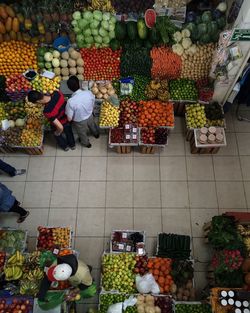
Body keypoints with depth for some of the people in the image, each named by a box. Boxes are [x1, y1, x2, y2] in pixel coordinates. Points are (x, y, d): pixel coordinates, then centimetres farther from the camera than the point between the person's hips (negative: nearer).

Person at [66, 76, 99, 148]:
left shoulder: (71, 101, -39)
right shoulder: (89, 93, -28)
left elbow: (69, 119, -26)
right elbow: (93, 105, -6)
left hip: (80, 122, -3)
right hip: (90, 116, 3)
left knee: (82, 134, 32)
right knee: (92, 126, 39)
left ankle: (86, 143, 62)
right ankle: (96, 134, 71)